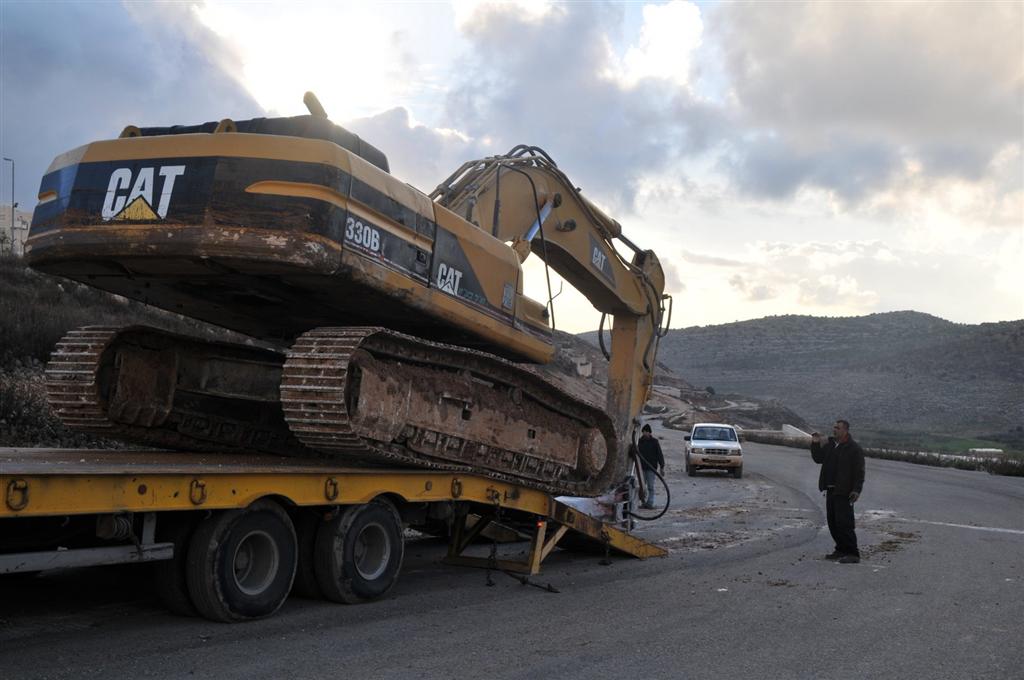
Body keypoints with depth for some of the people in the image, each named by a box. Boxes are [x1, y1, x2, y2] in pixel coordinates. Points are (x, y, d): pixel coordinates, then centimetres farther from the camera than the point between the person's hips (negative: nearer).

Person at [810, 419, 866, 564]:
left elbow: (859, 471, -13)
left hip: (844, 492, -8)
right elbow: (818, 458, 17)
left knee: (844, 522, -11)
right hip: (831, 490, 8)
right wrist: (815, 444, 3)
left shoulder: (854, 448, -10)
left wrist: (856, 490, -20)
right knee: (832, 522, 12)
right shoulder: (830, 445, 13)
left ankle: (853, 554, -8)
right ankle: (841, 550, 23)